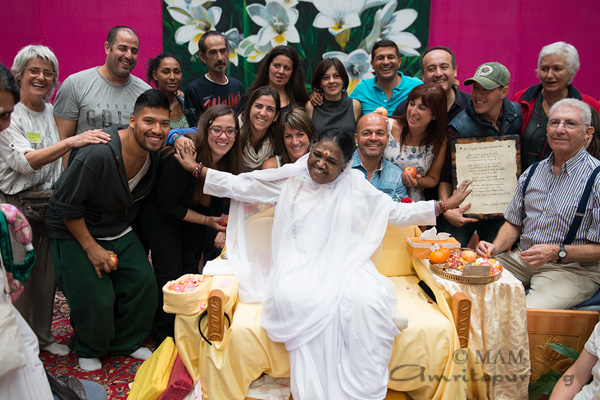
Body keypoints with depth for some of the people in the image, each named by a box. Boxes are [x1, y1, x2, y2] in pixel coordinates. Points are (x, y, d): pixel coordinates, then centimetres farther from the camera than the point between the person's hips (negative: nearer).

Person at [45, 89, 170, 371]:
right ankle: (88, 350, 28)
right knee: (96, 300, -6)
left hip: (120, 231, 7)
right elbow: (67, 204, -24)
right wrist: (92, 248, -20)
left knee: (143, 282, 2)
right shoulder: (97, 154, -32)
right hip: (75, 232, -7)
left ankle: (126, 342, 28)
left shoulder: (154, 152, -8)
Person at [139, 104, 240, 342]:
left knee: (191, 268, 12)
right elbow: (167, 205, -24)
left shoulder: (229, 161, -15)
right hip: (161, 218, -6)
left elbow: (223, 202, -3)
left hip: (193, 217, 6)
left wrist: (223, 230, -19)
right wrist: (207, 221, -22)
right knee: (170, 274, -6)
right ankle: (164, 333, 17)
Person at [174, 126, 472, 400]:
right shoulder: (290, 178, 13)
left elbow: (398, 212, 17)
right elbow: (238, 185, 15)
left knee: (367, 302, -33)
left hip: (344, 265, 1)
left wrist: (444, 205, 12)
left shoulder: (356, 186, 14)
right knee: (291, 298, -36)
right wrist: (197, 169, 12)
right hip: (300, 266, 0)